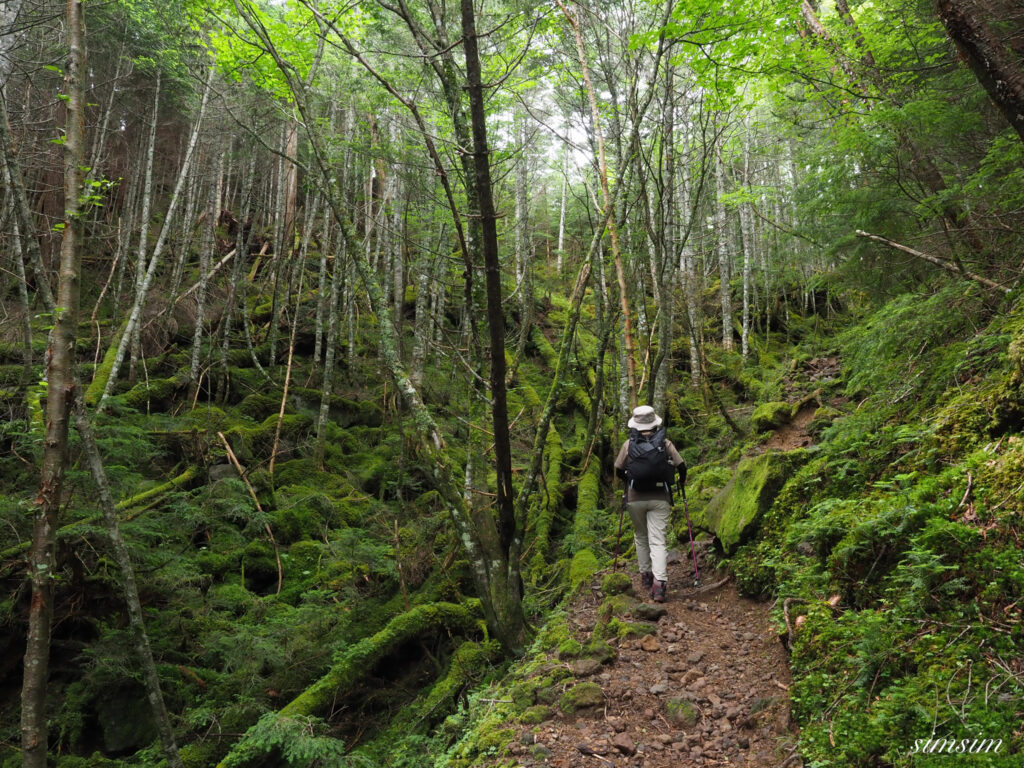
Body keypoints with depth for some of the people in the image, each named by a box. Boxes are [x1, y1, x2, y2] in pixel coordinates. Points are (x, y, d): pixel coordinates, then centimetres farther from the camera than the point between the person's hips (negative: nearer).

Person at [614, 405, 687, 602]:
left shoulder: (629, 444, 0)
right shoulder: (665, 443, 0)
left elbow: (618, 470, 7)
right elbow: (681, 466, 4)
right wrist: (682, 482, 25)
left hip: (635, 498, 1)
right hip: (660, 498, 0)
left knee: (641, 536, 20)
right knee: (657, 541, -2)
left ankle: (645, 575, 28)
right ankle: (659, 582, -16)